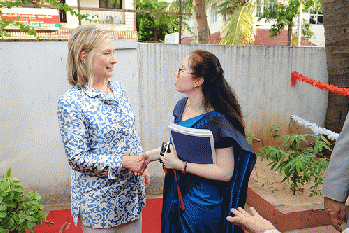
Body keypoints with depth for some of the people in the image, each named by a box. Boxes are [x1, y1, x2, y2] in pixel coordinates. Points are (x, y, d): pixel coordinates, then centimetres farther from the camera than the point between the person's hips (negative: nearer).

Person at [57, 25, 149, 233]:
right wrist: (123, 161, -21)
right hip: (99, 199, -6)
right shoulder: (71, 102, -18)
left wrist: (141, 166, 7)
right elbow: (77, 158, -19)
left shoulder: (118, 89, 2)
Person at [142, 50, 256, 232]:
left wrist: (180, 165, -22)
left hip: (202, 205, -7)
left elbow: (225, 172, -23)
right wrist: (148, 155, 5)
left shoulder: (215, 120, -24)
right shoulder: (182, 106, 1)